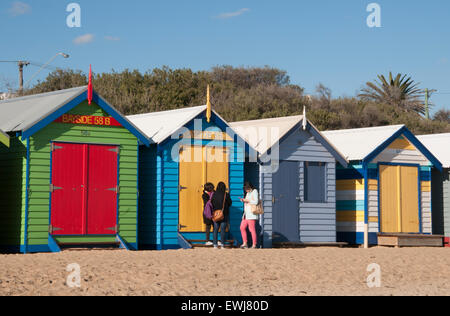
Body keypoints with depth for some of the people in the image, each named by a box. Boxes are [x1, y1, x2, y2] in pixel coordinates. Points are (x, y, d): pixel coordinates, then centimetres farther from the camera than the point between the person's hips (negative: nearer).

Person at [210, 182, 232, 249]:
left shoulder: (214, 194, -5)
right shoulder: (226, 195, -9)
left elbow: (211, 204, 0)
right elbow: (230, 203, 2)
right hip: (224, 214, -2)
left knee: (215, 229, 8)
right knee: (223, 230, 1)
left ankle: (215, 244, 6)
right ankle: (222, 244, -1)